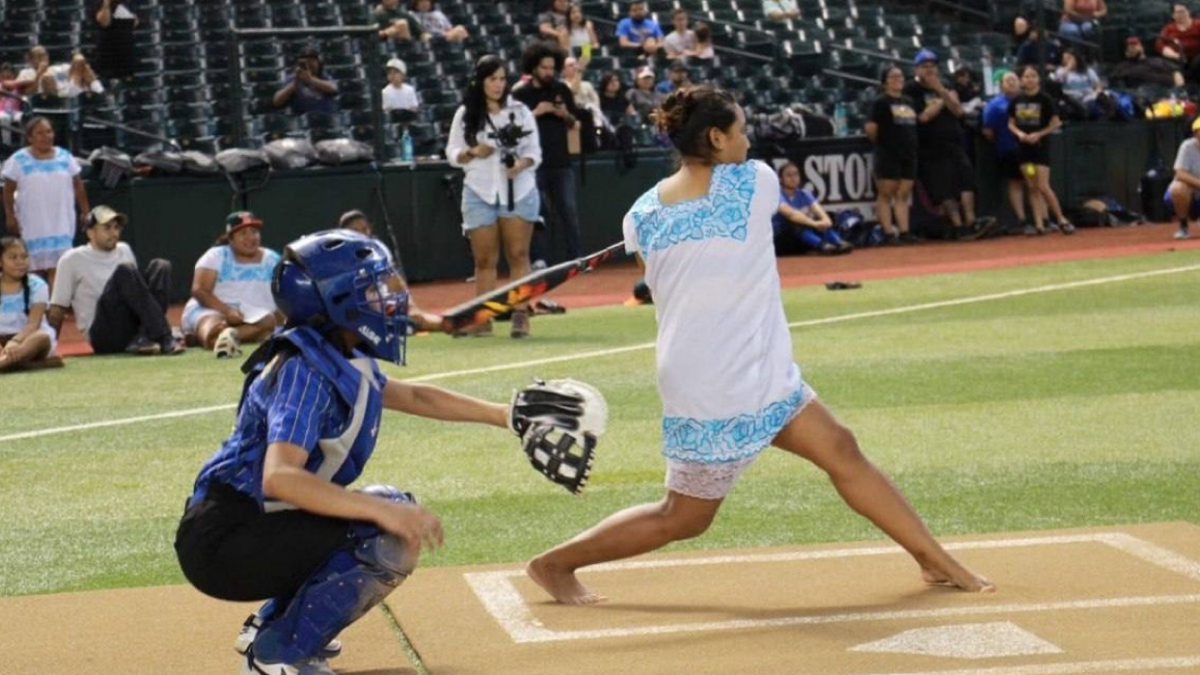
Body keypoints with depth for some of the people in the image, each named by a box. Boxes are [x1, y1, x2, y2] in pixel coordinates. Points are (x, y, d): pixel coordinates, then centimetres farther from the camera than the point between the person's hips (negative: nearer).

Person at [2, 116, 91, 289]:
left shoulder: (65, 157, 8)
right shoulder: (18, 161, 0)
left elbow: (78, 187, 13)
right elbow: (8, 190, 2)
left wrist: (85, 212, 11)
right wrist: (10, 217, -5)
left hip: (61, 223, 1)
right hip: (32, 226, -1)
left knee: (57, 268, -9)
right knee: (35, 268, 4)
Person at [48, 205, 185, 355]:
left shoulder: (124, 251, 19)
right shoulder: (72, 260, 3)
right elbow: (57, 310, 1)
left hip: (135, 328, 5)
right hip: (104, 337, -5)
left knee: (160, 266, -12)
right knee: (124, 271, -27)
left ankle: (143, 339, -29)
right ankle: (165, 339, -42)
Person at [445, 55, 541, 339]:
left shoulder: (520, 111, 5)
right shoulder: (465, 114, 6)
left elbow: (534, 151, 5)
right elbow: (452, 154, 8)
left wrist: (521, 164, -16)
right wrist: (473, 153, -12)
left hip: (518, 191, 0)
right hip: (479, 194, 1)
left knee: (518, 254, -5)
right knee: (484, 259, 1)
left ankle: (521, 315, -6)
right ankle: (482, 319, 3)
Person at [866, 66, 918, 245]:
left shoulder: (909, 102, 16)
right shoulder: (881, 102, -5)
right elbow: (871, 128, -11)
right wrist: (878, 142, 0)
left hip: (909, 154, 6)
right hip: (888, 154, -6)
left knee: (903, 195, 5)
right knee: (885, 194, -3)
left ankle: (904, 232, 4)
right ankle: (888, 233, -5)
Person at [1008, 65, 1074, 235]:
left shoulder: (1045, 99, -7)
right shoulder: (1016, 101, 4)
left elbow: (1055, 123, -4)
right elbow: (1011, 124, 11)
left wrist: (1038, 134, -15)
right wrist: (1019, 133, -9)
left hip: (1040, 146, -4)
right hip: (1024, 147, 4)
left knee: (1043, 187, -9)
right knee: (1032, 188, 4)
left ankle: (1062, 220, 2)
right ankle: (1039, 224, 7)